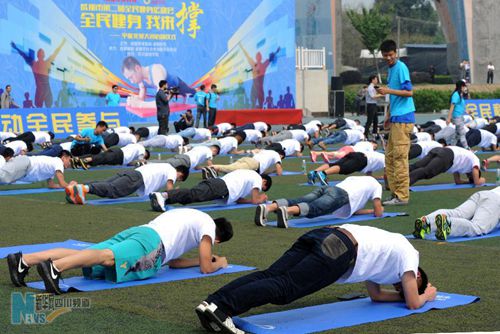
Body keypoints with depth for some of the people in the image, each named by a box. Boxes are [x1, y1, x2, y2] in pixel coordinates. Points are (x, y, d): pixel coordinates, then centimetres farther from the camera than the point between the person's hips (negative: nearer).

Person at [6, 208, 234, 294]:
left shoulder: (190, 218, 43)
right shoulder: (208, 224, 19)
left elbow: (172, 262, 44)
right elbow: (206, 268, 13)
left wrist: (202, 259, 49)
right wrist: (218, 263, 34)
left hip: (135, 232, 8)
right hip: (152, 241, -8)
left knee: (82, 255, -8)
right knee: (108, 257, -32)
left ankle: (24, 260, -25)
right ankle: (54, 268, -57)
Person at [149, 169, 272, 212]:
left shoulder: (249, 175, 42)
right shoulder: (257, 178, 17)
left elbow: (237, 199, 43)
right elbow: (255, 200, 10)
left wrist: (257, 198, 45)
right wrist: (261, 199, 32)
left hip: (216, 182, 8)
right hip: (223, 188, -8)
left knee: (188, 196, -10)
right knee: (193, 195, -28)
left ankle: (158, 196, -32)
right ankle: (164, 196, -51)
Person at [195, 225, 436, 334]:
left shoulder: (390, 248, 45)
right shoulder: (408, 255, 22)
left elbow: (375, 294, 49)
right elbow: (412, 303, 19)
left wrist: (405, 293, 53)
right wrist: (426, 295, 41)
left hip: (322, 235, 8)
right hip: (338, 252, -8)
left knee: (268, 276, -9)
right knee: (284, 288, -20)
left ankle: (212, 302, -28)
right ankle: (223, 309, -40)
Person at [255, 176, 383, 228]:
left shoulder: (353, 179, 48)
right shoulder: (376, 185, 31)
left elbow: (352, 210, 52)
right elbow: (378, 213, 26)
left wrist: (371, 211, 60)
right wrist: (379, 209, 50)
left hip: (326, 188, 6)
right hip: (341, 195, -6)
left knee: (296, 203, -18)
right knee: (313, 209, -31)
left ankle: (268, 207, -46)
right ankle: (287, 210, -63)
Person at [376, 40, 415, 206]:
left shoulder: (401, 68, -8)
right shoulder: (391, 69, 18)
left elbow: (409, 92, -15)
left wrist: (389, 91, -20)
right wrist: (388, 116, 24)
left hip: (403, 118, -9)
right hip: (395, 118, 9)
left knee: (400, 156, -9)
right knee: (390, 156, 9)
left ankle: (402, 196, -7)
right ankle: (395, 192, 12)